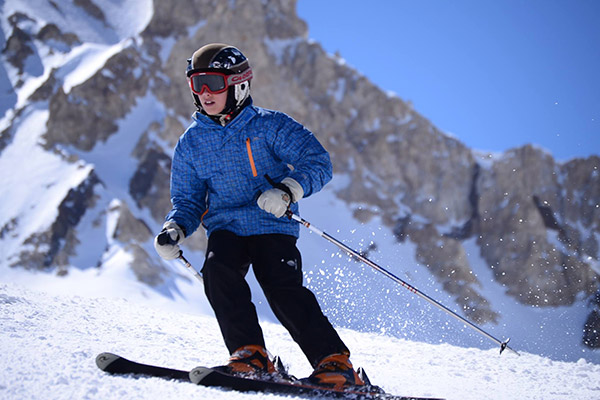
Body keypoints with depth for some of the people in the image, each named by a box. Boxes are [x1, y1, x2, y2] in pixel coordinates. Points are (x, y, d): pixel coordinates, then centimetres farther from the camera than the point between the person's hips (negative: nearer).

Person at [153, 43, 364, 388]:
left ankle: (335, 362, -17)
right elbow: (188, 200, 16)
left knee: (284, 289, -23)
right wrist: (175, 230, -7)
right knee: (218, 271, -28)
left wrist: (288, 189, -30)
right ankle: (251, 355, -22)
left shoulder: (269, 126, -2)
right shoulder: (192, 142, 10)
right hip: (225, 228, 3)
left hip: (273, 227, -3)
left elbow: (318, 161, -10)